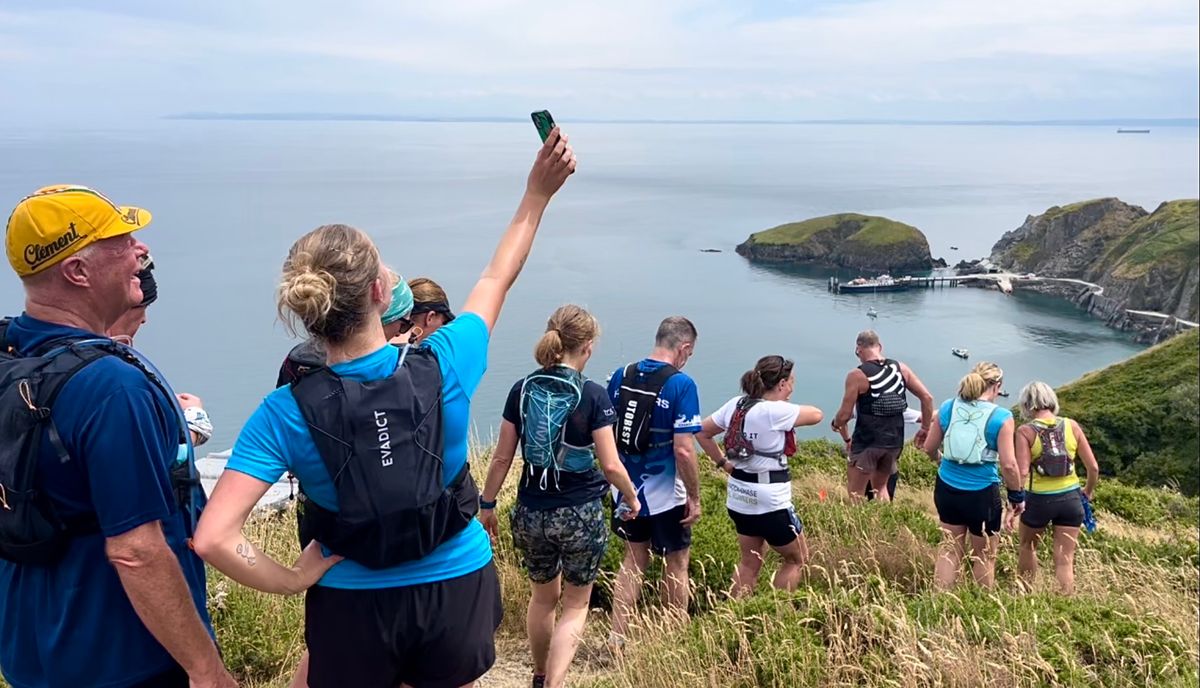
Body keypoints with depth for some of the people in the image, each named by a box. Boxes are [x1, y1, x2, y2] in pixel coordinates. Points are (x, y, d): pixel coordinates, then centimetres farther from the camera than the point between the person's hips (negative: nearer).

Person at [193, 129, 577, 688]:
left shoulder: (286, 412, -19)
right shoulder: (444, 367, -17)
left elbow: (213, 539, -26)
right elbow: (495, 281, 1)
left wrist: (291, 580, -9)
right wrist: (536, 195, 13)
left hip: (352, 606, -1)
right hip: (456, 592, 1)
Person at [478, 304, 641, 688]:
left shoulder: (522, 390, -2)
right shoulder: (592, 396, -12)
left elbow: (502, 458, 1)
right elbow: (610, 465, -12)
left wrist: (487, 504, 12)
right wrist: (632, 499, 5)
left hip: (531, 513, 4)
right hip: (580, 514, -4)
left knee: (543, 597, 25)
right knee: (575, 605, 14)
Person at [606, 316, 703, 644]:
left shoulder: (620, 376, -2)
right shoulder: (681, 385, -19)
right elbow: (683, 450, -22)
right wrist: (694, 498, -11)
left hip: (626, 490, 5)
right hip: (665, 495, -5)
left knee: (634, 558, 20)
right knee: (677, 564, 15)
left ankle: (617, 639, 20)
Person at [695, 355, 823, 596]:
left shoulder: (736, 404, 2)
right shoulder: (776, 411, -20)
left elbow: (702, 433, 9)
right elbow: (816, 415, -6)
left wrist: (723, 463, 12)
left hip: (739, 497, 7)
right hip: (769, 501, -7)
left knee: (749, 562, 20)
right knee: (797, 558, 15)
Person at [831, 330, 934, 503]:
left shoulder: (857, 375, -13)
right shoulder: (901, 368, 1)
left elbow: (845, 415, -11)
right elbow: (927, 397, 2)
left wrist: (835, 424, 11)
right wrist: (925, 429, 12)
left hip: (867, 442, -5)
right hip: (895, 441, 6)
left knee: (855, 494, 5)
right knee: (880, 487, 25)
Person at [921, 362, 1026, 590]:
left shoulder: (948, 408, -2)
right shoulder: (1001, 417, -14)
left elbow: (929, 448, 8)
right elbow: (1008, 465, -15)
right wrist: (1017, 495, -1)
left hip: (947, 488, 4)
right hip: (982, 494, -4)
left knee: (950, 548, 19)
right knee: (984, 556, 16)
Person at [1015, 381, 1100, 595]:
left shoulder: (1025, 431, -11)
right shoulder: (1071, 426, -2)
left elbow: (1022, 473, -18)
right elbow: (1093, 467, 0)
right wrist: (1089, 491, 18)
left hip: (1039, 499, -2)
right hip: (1071, 498, 2)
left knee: (1028, 547, 24)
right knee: (1065, 561, 8)